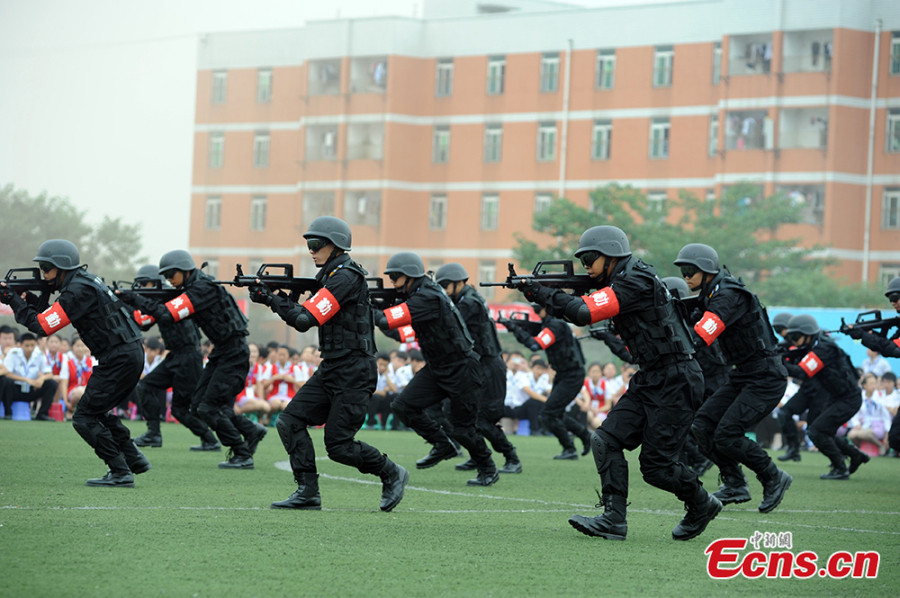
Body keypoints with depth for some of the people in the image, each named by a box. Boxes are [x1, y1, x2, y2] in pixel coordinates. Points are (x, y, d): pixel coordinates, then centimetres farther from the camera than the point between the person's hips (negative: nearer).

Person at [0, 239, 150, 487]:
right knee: (96, 413, 22)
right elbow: (49, 316, 21)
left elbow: (42, 326, -17)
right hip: (131, 355, 10)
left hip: (119, 361, -10)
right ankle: (134, 459, 23)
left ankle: (120, 473, -6)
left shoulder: (78, 291, -16)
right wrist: (30, 301, 5)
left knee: (84, 418, -6)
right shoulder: (83, 281, 15)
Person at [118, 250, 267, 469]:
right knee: (198, 404, 8)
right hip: (221, 352, 10)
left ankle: (242, 456, 2)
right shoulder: (192, 288, 10)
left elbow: (167, 315, -28)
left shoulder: (202, 288, -21)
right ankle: (251, 431, 19)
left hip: (234, 354, -10)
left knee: (209, 408, -9)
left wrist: (134, 298, -23)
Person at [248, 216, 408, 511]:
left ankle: (392, 475, 13)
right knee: (290, 422, -2)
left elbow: (306, 319, -22)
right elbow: (308, 315, 16)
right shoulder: (330, 276, 14)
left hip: (353, 374, -9)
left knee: (338, 446, -7)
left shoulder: (346, 278, -17)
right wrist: (275, 298, 2)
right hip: (330, 370, 9)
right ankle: (308, 492, 0)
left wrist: (271, 299, -13)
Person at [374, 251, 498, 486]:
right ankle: (443, 446, 12)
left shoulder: (428, 298, -25)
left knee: (462, 429, 0)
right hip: (436, 369, 9)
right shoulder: (415, 295, 6)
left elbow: (387, 321, -30)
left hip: (461, 370, -9)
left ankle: (488, 470, 23)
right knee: (403, 406, -4)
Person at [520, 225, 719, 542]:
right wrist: (546, 295, -2)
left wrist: (541, 293, -18)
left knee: (656, 465, -6)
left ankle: (701, 505, 19)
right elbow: (586, 308, 14)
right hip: (649, 381, 10)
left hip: (675, 382, -10)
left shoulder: (634, 283, -19)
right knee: (607, 440, -3)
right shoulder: (618, 282, 12)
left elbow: (584, 312, -26)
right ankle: (613, 520, -6)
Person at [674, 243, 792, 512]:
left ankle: (774, 479, 5)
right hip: (741, 376, 10)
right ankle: (735, 485, 8)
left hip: (765, 379, -10)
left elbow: (700, 337, -31)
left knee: (726, 436, -15)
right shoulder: (709, 296, 9)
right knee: (702, 425, 0)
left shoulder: (729, 296, -21)